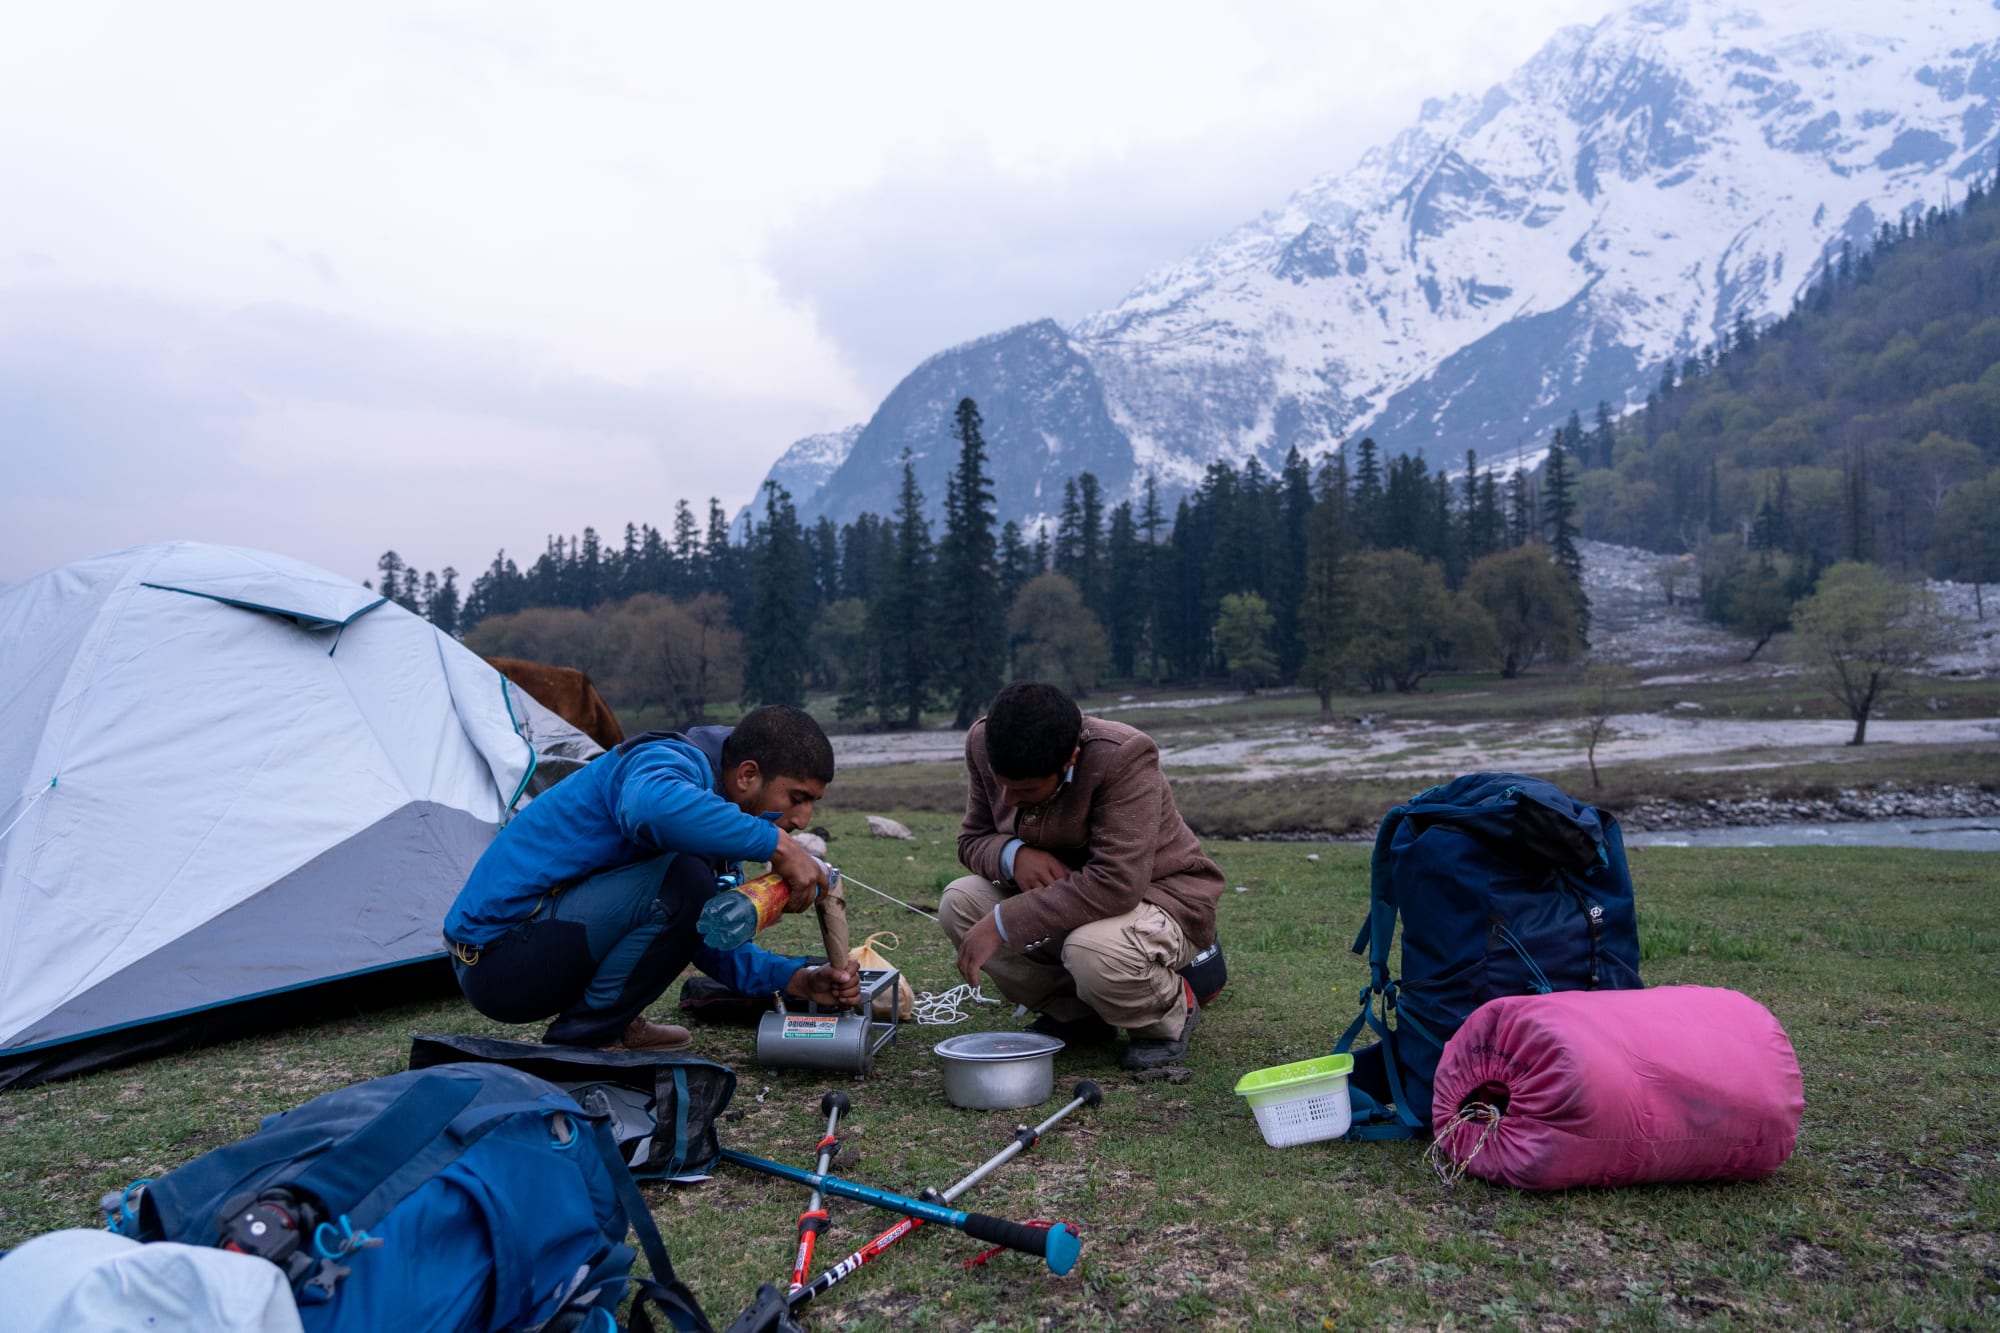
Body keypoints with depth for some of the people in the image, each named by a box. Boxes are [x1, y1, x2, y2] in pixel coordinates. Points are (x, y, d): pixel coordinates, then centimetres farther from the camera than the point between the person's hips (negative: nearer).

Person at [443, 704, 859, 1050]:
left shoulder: (713, 804, 9)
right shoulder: (674, 762, -17)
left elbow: (707, 938, 12)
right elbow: (653, 806, -44)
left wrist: (796, 979, -1)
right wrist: (776, 844, -35)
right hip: (499, 961, -10)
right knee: (683, 883, -25)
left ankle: (613, 1027, 7)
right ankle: (580, 1040, -10)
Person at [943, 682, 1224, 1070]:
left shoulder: (1122, 757, -31)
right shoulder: (983, 743, -11)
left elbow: (1117, 884, -37)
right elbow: (972, 839, 1)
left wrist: (1003, 923, -35)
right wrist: (1012, 855, -25)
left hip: (1152, 896, -6)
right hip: (1059, 893, 7)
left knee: (1092, 951, -38)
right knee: (958, 903, -16)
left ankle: (1170, 1013, -1)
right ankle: (1076, 1014, 4)